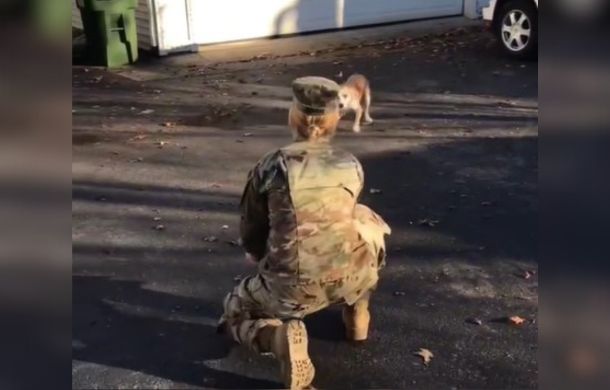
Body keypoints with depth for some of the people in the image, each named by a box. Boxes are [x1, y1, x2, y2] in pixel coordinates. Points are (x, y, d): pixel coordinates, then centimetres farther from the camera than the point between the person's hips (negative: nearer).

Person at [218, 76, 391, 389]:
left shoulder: (269, 167, -4)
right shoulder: (352, 167, 3)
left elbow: (251, 239, 7)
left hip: (293, 288, -2)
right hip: (351, 277, 3)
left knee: (234, 310, 26)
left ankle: (278, 335, -7)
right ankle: (357, 313, 34)